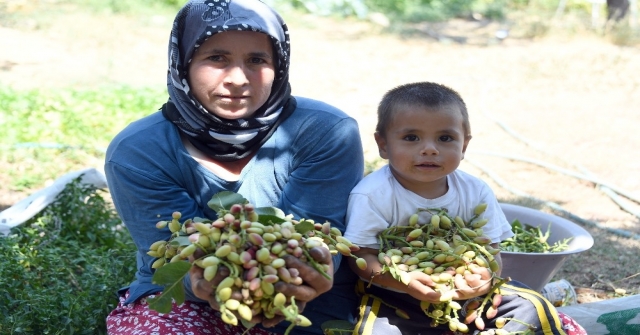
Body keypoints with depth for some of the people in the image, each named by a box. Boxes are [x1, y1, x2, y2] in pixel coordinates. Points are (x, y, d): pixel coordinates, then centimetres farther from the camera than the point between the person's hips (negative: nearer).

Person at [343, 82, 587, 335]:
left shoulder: (475, 192, -4)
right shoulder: (374, 195, -15)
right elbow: (362, 256, -13)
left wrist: (484, 276, -24)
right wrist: (403, 281, -30)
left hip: (463, 297, 4)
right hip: (394, 301, -3)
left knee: (532, 309, -5)